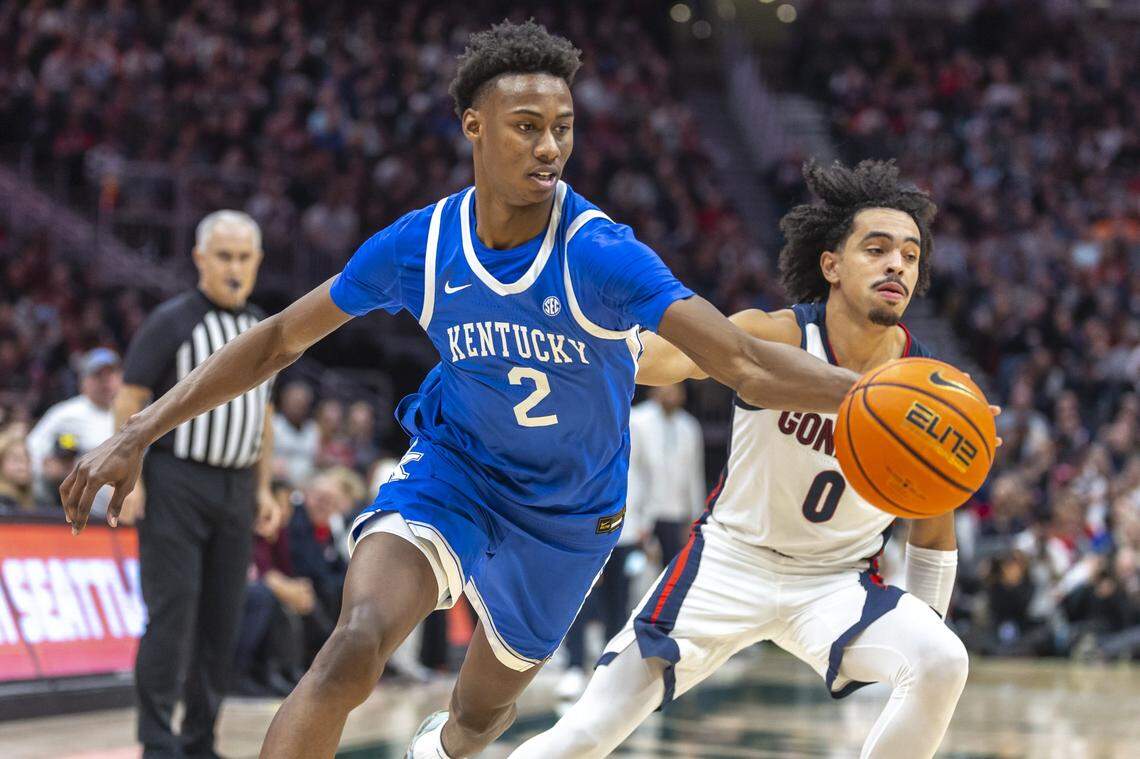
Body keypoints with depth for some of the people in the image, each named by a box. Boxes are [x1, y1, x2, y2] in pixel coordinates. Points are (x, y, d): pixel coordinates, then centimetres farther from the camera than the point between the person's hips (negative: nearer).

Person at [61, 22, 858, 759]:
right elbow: (278, 341, -4)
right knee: (354, 649, -29)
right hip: (453, 464, 0)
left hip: (569, 516, 0)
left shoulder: (601, 255, -26)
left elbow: (745, 363, -35)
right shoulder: (416, 246, -16)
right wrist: (137, 434, -7)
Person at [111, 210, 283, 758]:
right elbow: (130, 403, -7)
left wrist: (263, 488, 16)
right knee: (173, 610, -10)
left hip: (235, 486, 6)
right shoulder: (170, 321, -5)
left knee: (223, 619, 5)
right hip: (175, 482, -6)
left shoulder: (262, 330, 14)